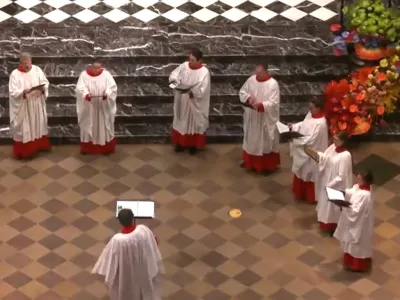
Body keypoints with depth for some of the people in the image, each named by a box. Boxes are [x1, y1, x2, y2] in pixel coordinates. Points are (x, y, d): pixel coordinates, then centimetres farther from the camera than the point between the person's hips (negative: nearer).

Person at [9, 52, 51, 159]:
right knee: (24, 128, 2)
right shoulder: (15, 74, -12)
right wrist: (24, 92, -34)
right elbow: (13, 92, -16)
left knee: (38, 125, 18)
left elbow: (45, 83, 4)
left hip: (37, 105, 4)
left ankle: (40, 145, 35)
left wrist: (43, 88, -19)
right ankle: (24, 151, 10)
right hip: (23, 108, -4)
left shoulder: (37, 69, 0)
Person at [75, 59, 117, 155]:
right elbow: (80, 88, -10)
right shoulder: (84, 75, -4)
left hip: (103, 107, 0)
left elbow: (112, 87, -8)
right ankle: (87, 148, 17)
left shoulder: (106, 74, -3)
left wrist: (107, 93, -27)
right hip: (89, 107, 0)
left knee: (104, 125, 6)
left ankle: (106, 148, 15)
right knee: (88, 125, 7)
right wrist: (86, 94, -30)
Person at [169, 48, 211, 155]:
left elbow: (202, 91, -25)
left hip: (195, 104, -4)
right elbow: (174, 74, 1)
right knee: (181, 121, 19)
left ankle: (193, 145, 33)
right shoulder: (184, 66, -8)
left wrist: (190, 92, -38)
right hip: (182, 102, 5)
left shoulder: (204, 72, -22)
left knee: (194, 123, 14)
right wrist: (174, 81, -21)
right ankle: (181, 142, 38)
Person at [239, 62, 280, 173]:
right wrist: (248, 98, -15)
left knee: (266, 141, 7)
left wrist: (260, 105, -32)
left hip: (266, 119, -5)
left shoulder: (273, 84, -19)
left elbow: (273, 103, -21)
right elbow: (242, 92, 6)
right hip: (252, 117, 5)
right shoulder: (251, 80, -3)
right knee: (251, 139, 20)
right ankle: (249, 161, 37)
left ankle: (268, 165, 20)